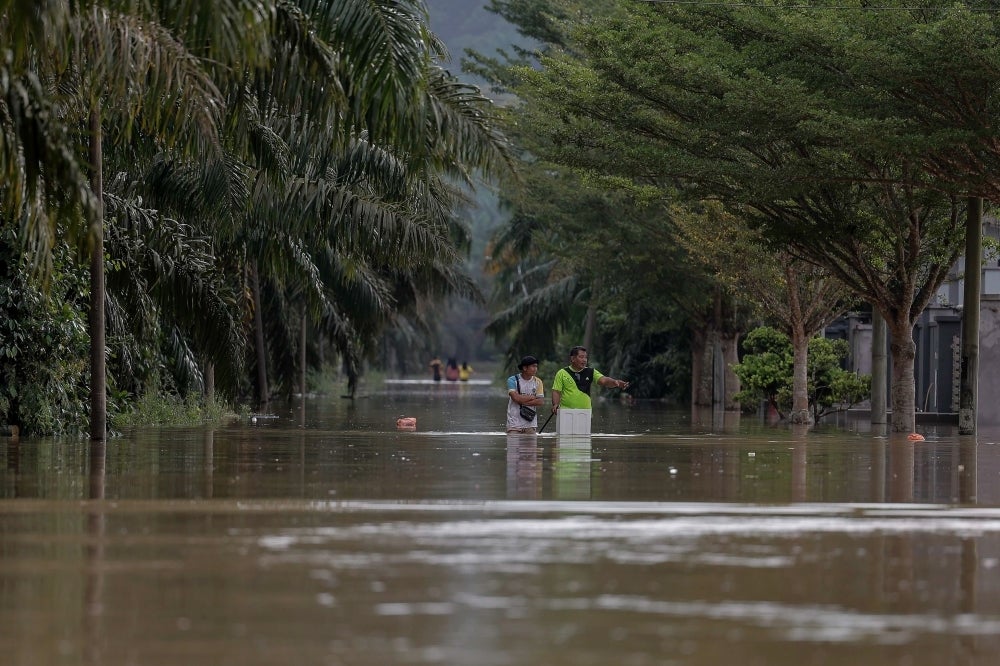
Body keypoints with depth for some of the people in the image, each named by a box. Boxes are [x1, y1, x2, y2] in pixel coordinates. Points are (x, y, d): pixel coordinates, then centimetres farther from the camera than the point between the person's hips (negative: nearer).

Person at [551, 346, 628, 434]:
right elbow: (556, 391, 2)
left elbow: (603, 380, -5)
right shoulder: (562, 373, 5)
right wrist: (555, 405, -17)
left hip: (584, 414, 2)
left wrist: (615, 382, -25)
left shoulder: (590, 372, 9)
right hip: (566, 413, -2)